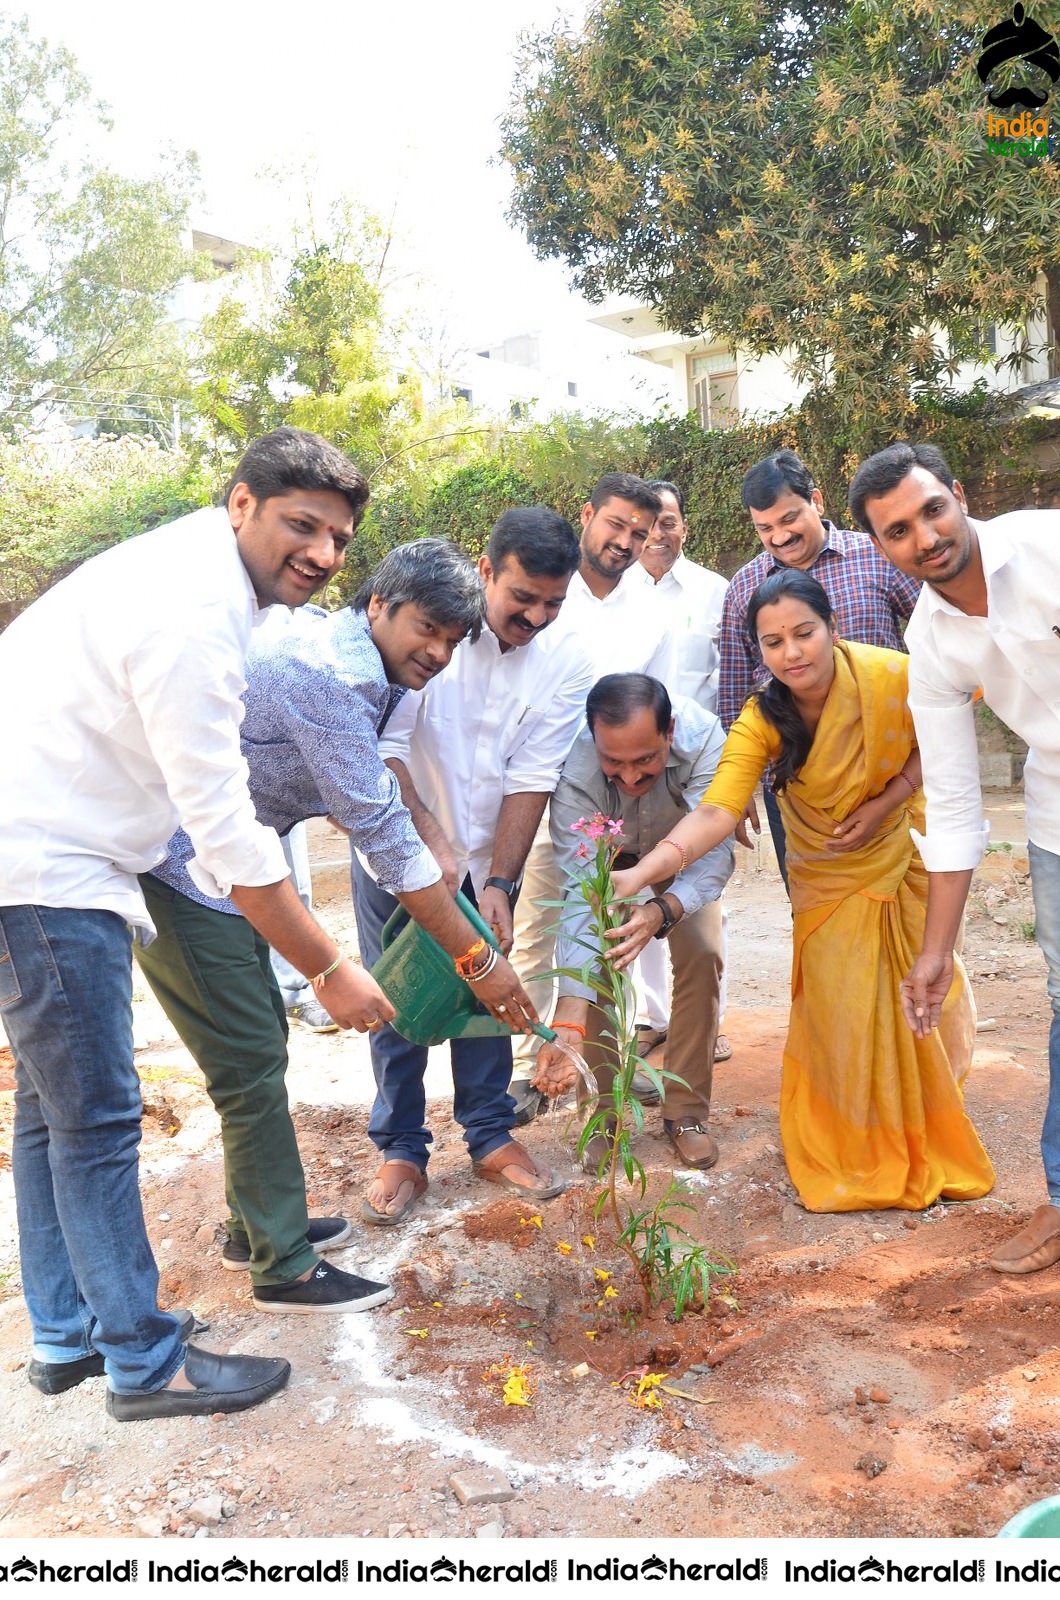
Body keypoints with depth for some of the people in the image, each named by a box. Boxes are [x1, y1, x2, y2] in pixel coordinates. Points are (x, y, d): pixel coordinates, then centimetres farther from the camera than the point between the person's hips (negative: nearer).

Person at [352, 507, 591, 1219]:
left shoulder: (567, 661, -12)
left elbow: (531, 779, -12)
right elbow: (385, 747, -22)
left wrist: (499, 881, -16)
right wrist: (433, 844, -30)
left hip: (487, 855, 2)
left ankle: (492, 1136, 26)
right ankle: (402, 1149, 18)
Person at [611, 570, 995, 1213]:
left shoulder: (893, 676, -27)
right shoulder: (763, 720, -26)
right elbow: (717, 810, -38)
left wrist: (885, 804, -18)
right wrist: (642, 873, -54)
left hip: (905, 855, 1)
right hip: (829, 877, 0)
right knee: (840, 1011, -3)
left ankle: (928, 1148, 33)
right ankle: (858, 1162, 19)